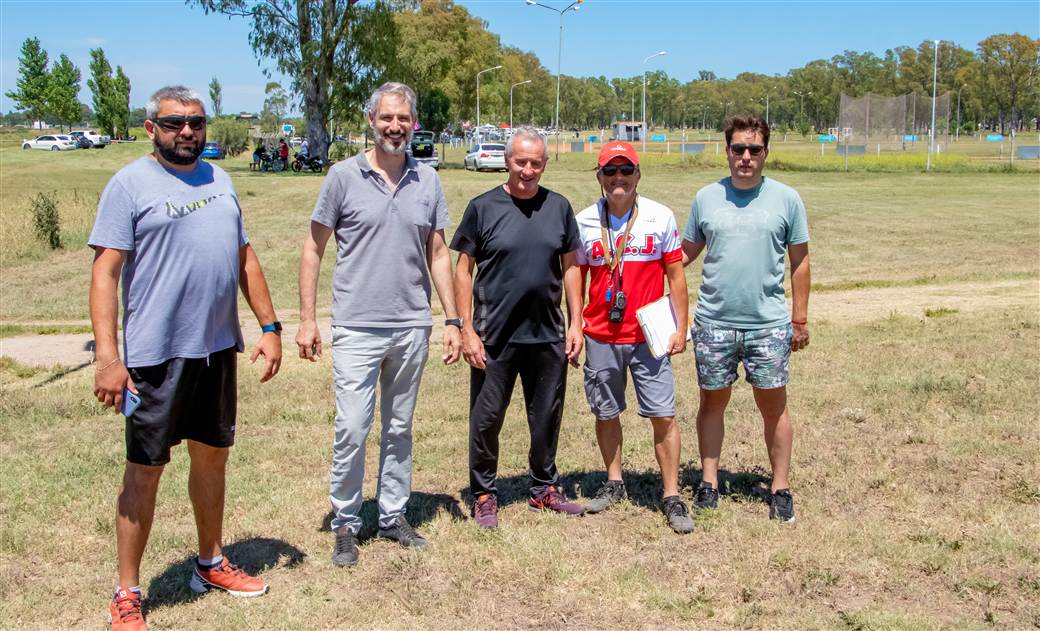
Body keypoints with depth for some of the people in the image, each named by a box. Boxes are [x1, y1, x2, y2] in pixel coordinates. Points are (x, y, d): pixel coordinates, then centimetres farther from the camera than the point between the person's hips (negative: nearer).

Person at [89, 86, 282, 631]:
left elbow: (245, 257, 16)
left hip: (218, 348, 6)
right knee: (145, 470, 2)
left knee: (212, 456, 17)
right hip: (156, 355, -6)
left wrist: (269, 327, 10)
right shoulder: (130, 184, -6)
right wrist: (108, 357, -20)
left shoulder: (218, 180, 12)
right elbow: (105, 272, -11)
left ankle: (210, 564, 35)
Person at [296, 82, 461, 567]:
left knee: (399, 429, 13)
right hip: (357, 328, -3)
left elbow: (438, 254, 11)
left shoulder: (427, 181, 6)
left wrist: (452, 320, 6)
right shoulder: (344, 176, -3)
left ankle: (393, 517, 27)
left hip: (412, 327, 3)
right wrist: (307, 319, -5)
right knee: (351, 430, -3)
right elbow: (313, 250, 0)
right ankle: (345, 525, 14)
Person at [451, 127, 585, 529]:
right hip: (494, 336, -3)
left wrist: (575, 324, 5)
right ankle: (484, 495, 20)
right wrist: (467, 329, -7)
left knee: (547, 417, 13)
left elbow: (570, 267, 11)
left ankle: (545, 489, 31)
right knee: (486, 418, 4)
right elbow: (463, 269, -1)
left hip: (548, 335, 3)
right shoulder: (483, 207, -3)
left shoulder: (558, 207, 6)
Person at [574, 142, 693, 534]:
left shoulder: (661, 217, -1)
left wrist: (680, 328, 0)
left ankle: (672, 496, 8)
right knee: (605, 413, 12)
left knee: (663, 416, -3)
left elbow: (675, 275, 3)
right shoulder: (584, 222, 2)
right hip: (600, 337, 2)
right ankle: (614, 483, 30)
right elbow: (576, 277, 10)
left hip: (649, 336, -2)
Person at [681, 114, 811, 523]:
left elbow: (799, 262, 6)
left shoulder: (786, 199, 1)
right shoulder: (706, 198, 5)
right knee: (712, 401, 10)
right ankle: (709, 482, 22)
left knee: (773, 405, 5)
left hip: (769, 324, -1)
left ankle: (780, 488, 17)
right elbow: (686, 253, 11)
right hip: (714, 322, 1)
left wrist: (800, 319, 4)